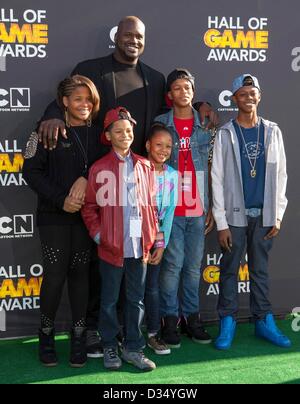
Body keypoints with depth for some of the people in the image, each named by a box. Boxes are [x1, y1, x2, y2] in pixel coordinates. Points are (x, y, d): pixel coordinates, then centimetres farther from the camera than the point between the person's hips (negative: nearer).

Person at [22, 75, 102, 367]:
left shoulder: (96, 133, 9)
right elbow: (31, 171, -5)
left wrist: (85, 178, -14)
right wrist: (61, 200, -12)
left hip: (85, 214, 3)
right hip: (54, 215, -3)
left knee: (80, 273, 6)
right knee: (55, 274, -2)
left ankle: (78, 335, 18)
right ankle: (46, 334, 18)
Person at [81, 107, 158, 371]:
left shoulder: (145, 166, 6)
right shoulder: (100, 168, -3)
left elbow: (151, 204, 9)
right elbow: (90, 207, 1)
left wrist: (152, 236, 5)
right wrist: (98, 235, -6)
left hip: (140, 246, 3)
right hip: (112, 247, -3)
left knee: (136, 299, 11)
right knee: (109, 300, 10)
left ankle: (133, 348, 24)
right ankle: (110, 348, 25)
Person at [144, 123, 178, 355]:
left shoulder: (172, 175, 1)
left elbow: (170, 211, 1)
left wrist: (162, 243, -3)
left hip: (157, 238, 3)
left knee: (153, 286, 9)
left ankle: (153, 334, 20)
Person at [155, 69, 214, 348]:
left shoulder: (205, 125, 8)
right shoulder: (160, 124, 2)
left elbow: (211, 169, 9)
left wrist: (212, 208, 5)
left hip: (198, 209, 3)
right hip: (170, 208, -2)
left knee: (194, 265, 9)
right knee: (173, 264, -1)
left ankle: (191, 317, 22)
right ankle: (170, 320, 13)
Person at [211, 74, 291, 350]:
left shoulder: (272, 132, 6)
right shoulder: (225, 134, -1)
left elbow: (280, 175, 8)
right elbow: (217, 179, -3)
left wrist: (278, 216, 2)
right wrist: (221, 222, -8)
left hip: (264, 215, 2)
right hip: (235, 215, -2)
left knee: (260, 269, 12)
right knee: (230, 270, 5)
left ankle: (264, 321, 21)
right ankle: (228, 323, 16)